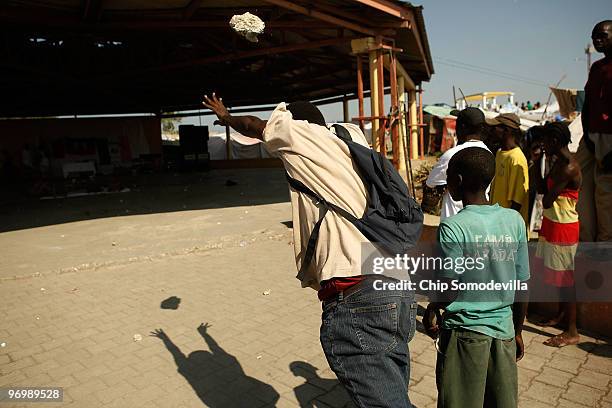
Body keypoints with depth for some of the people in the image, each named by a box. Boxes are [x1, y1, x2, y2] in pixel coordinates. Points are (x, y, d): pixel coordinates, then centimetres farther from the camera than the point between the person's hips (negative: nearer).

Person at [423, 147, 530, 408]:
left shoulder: (452, 227, -18)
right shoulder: (515, 220, -4)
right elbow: (522, 286, 2)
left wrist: (431, 310, 5)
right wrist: (517, 331, 14)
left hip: (464, 331, -4)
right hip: (504, 329, 5)